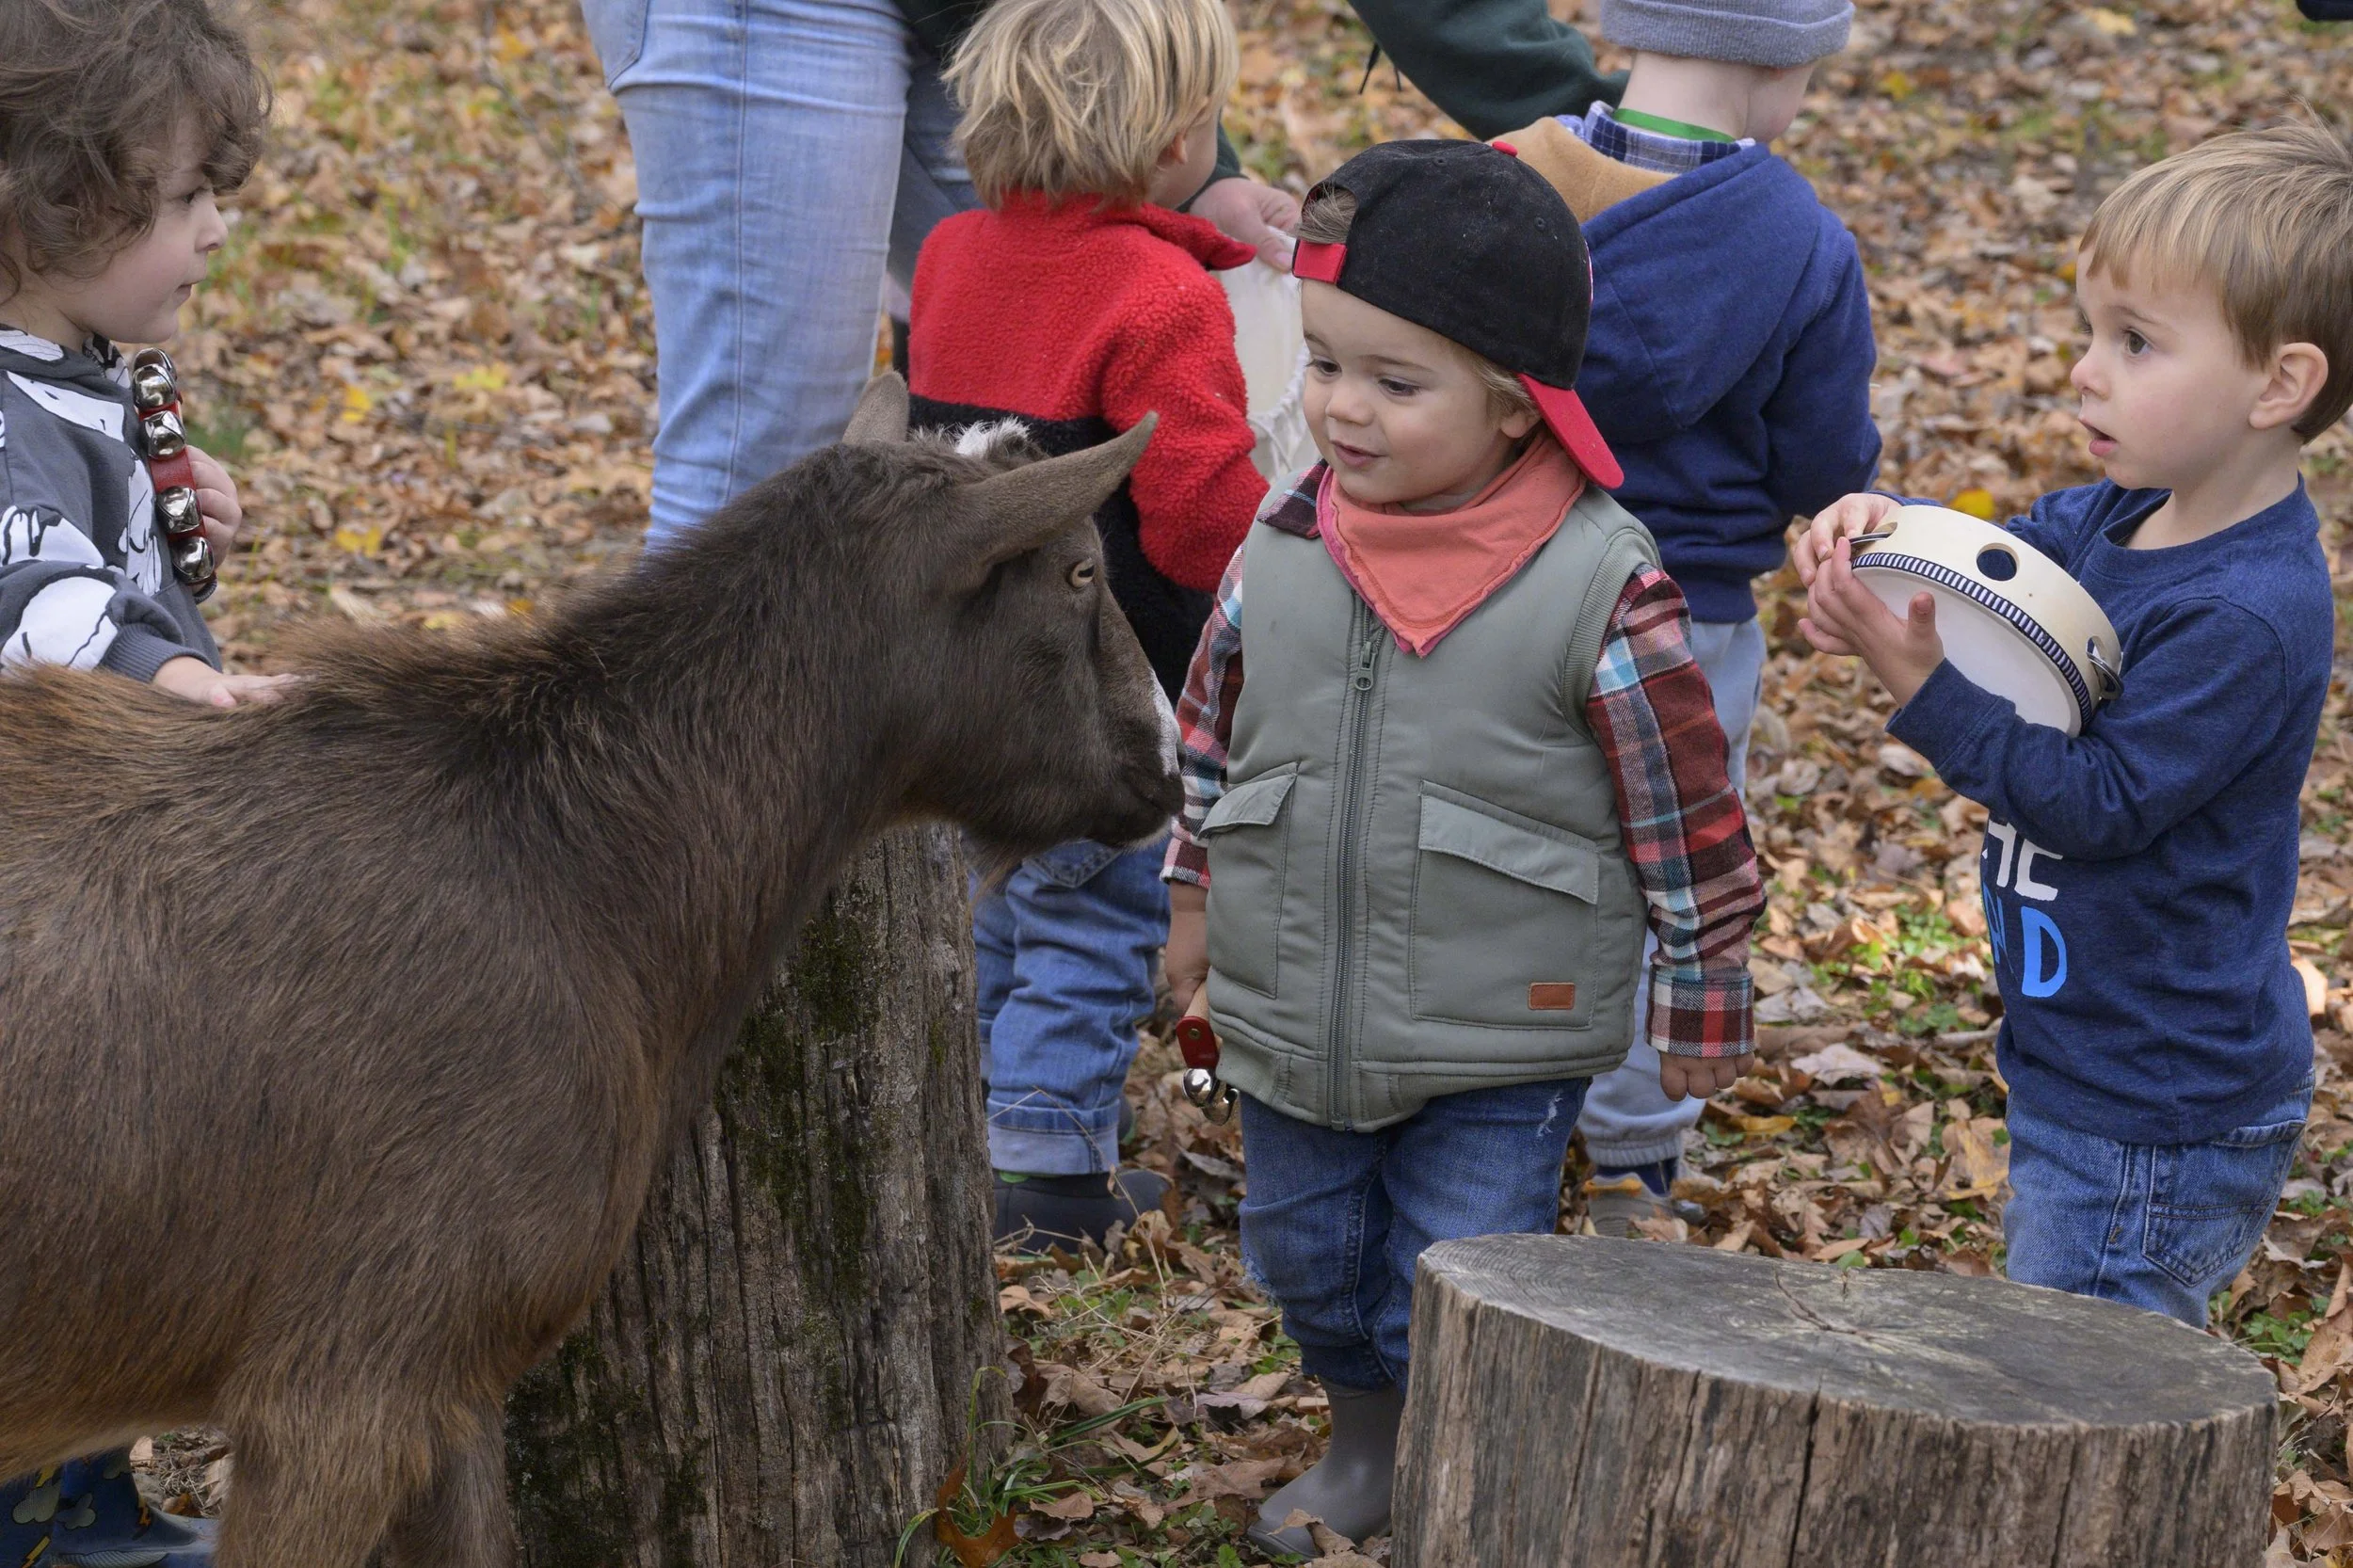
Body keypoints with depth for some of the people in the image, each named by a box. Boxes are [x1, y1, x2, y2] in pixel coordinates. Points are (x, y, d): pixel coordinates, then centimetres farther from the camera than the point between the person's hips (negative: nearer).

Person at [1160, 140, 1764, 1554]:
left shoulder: (1603, 588, -18)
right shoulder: (1283, 545, -5)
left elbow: (1689, 817, -9)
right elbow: (1214, 723, 12)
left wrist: (1703, 1010, -3)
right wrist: (1198, 897, 20)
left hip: (1498, 1046, -5)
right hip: (1290, 1017, 5)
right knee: (1303, 1256, 21)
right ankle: (1363, 1442, 46)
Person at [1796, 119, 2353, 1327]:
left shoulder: (2246, 616, -26)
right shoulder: (2125, 515, 2)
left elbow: (2096, 800, -24)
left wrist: (1921, 682, -26)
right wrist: (1879, 529, -9)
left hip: (2154, 1115, -9)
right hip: (2084, 1065, 9)